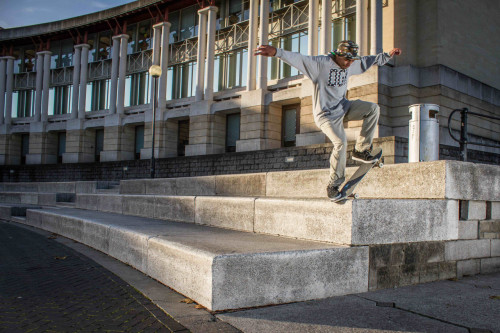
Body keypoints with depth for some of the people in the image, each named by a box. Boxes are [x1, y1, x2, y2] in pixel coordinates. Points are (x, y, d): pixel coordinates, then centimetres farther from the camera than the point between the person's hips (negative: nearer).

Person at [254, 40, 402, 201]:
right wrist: (277, 52, -46)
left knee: (373, 108, -6)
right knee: (341, 142, -26)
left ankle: (361, 150, 1)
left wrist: (388, 55, 25)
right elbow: (298, 58, -31)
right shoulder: (320, 63, -18)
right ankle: (333, 185, -11)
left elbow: (368, 60, 23)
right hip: (326, 114, -8)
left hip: (343, 107, 8)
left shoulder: (351, 65, 5)